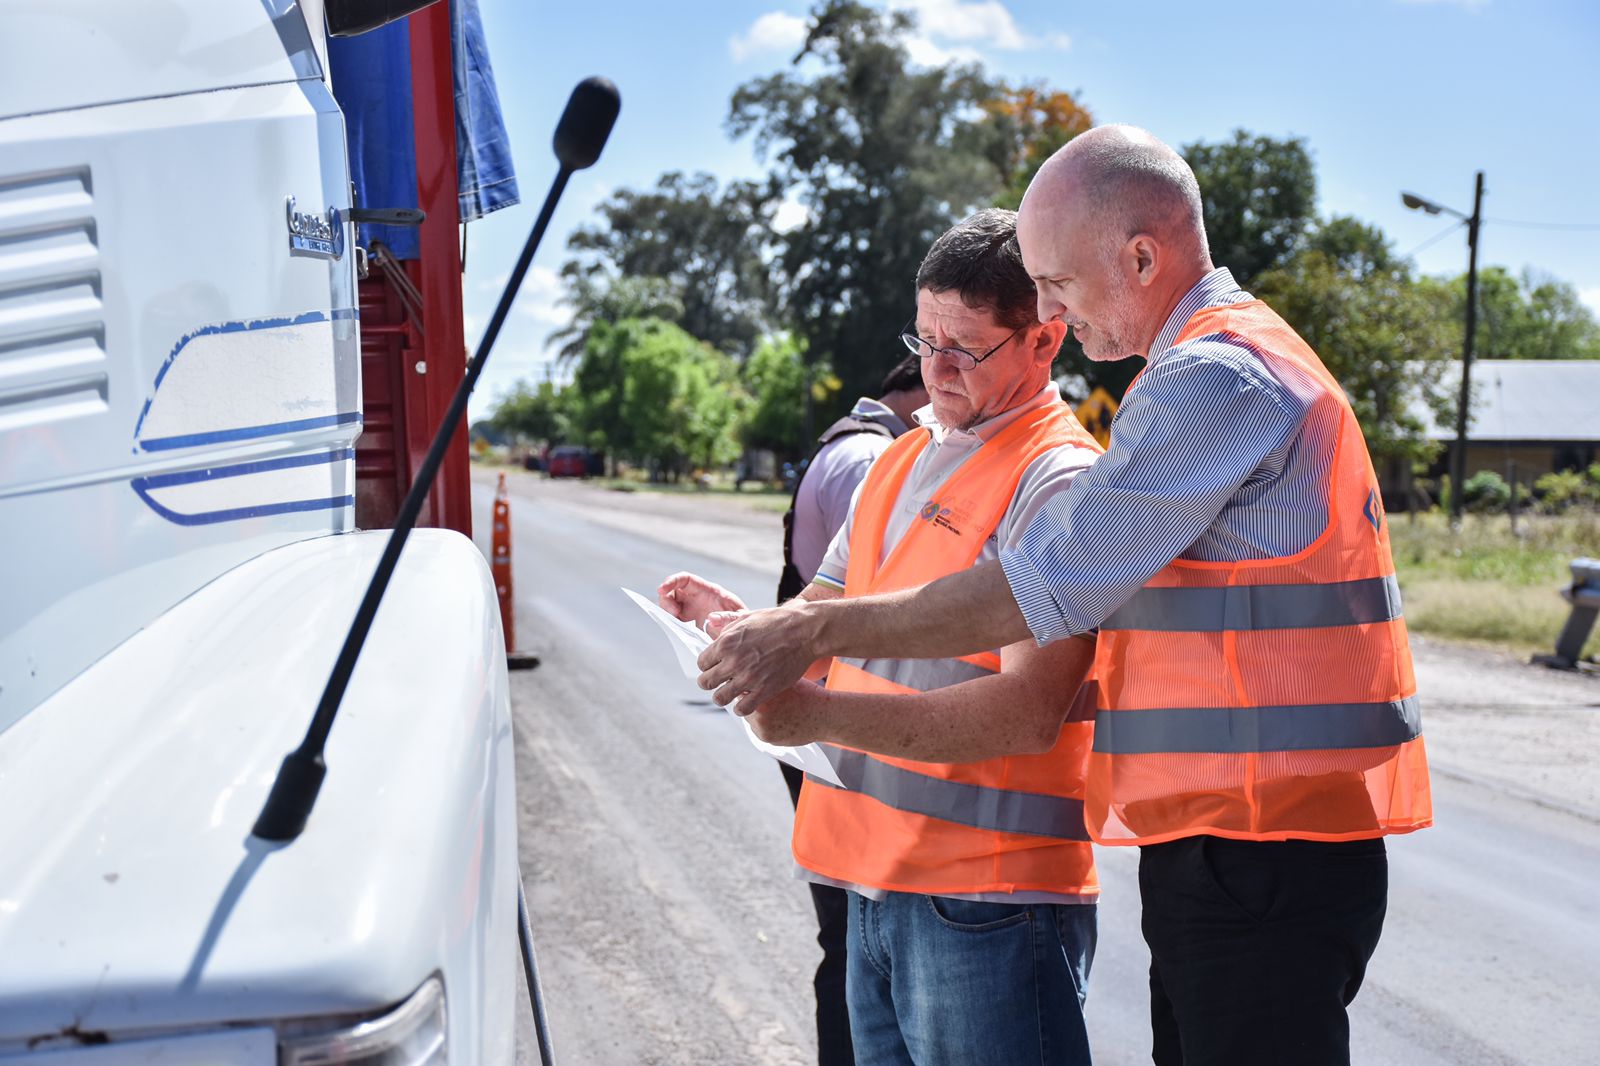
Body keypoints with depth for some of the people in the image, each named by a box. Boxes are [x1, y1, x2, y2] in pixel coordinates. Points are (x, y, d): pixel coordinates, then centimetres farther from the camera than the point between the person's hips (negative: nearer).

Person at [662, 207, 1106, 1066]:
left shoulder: (1059, 480, -12)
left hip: (987, 897, -8)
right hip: (874, 877, 8)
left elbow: (1030, 711, -22)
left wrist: (821, 714, -28)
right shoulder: (903, 460, 16)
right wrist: (742, 625, -2)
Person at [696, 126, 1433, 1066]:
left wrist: (814, 633, -11)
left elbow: (1040, 591, -18)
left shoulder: (1218, 378, -16)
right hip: (1233, 842, 10)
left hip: (1261, 849, -10)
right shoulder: (1233, 363, 19)